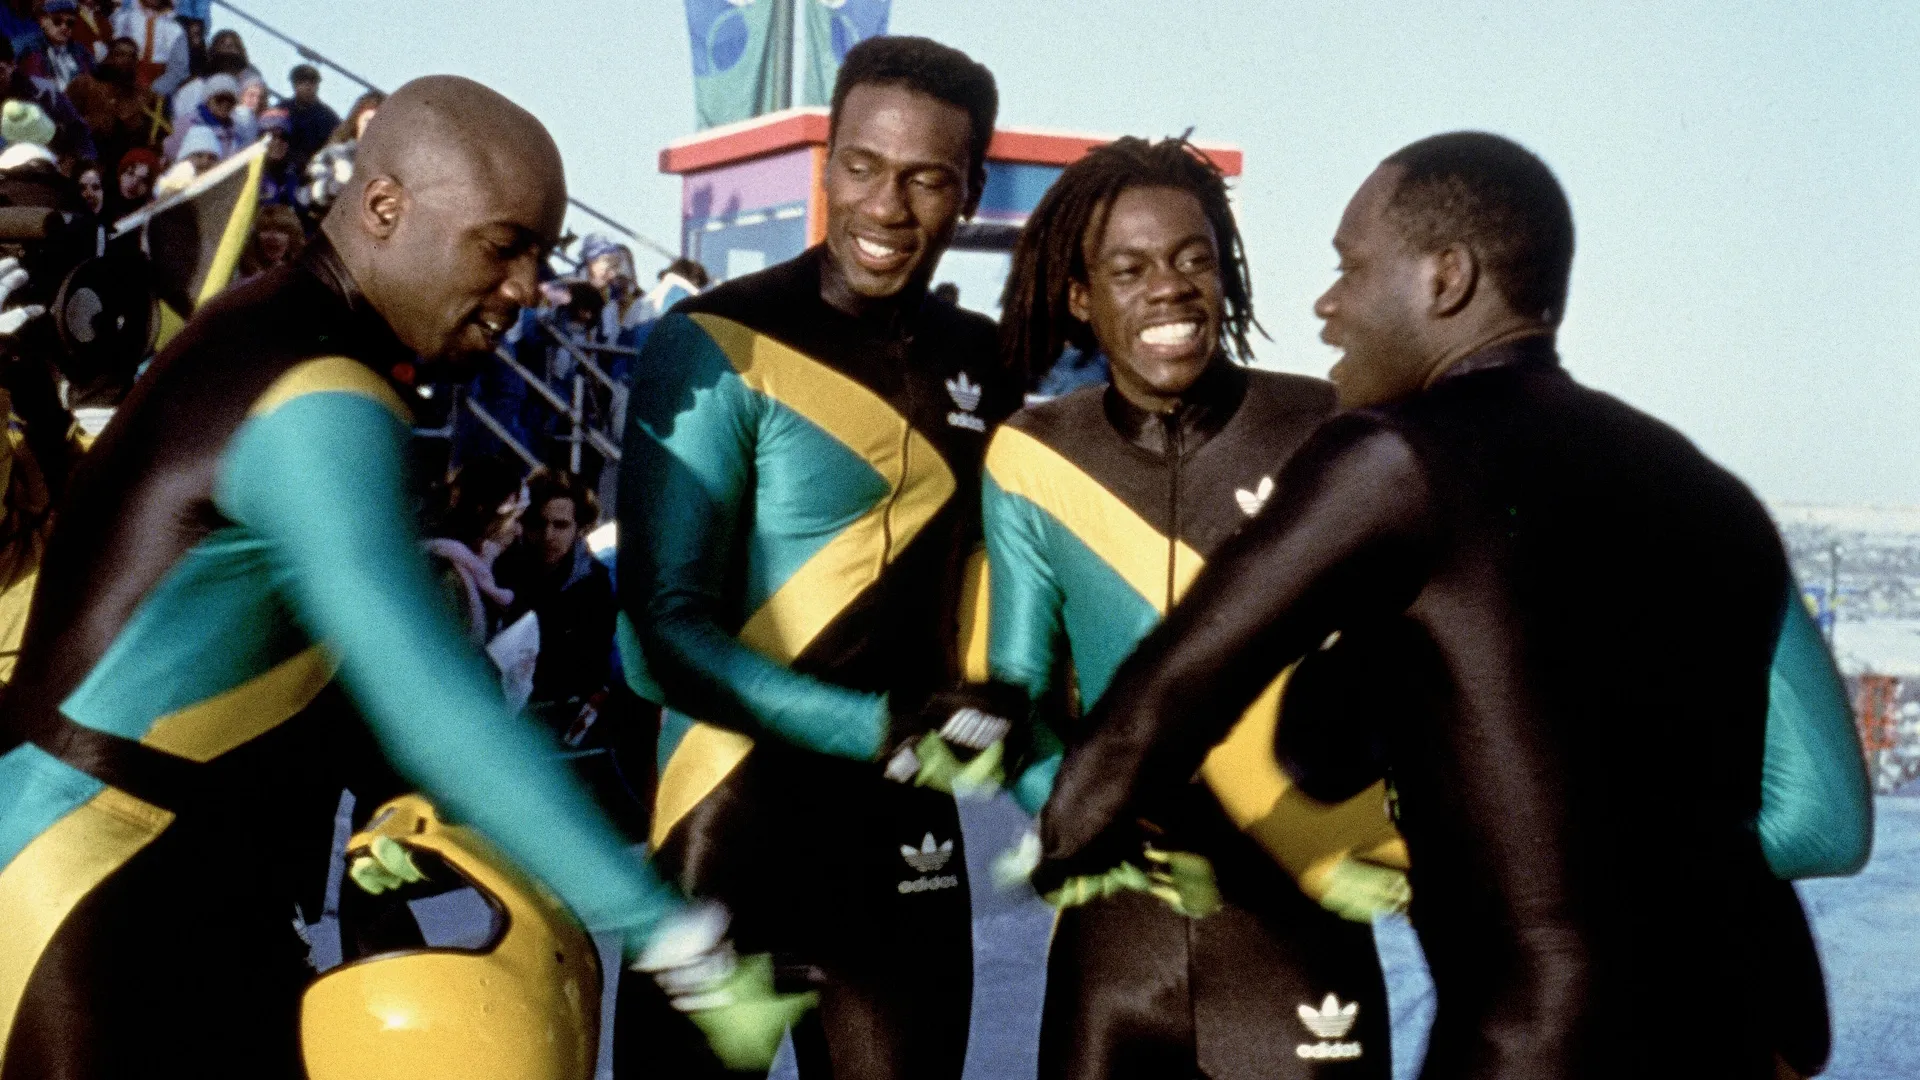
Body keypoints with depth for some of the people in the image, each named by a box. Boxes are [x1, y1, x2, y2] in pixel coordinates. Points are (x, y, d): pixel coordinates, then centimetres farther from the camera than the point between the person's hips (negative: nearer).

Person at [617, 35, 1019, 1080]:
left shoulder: (987, 364, 5)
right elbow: (665, 627, -13)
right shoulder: (717, 347, -10)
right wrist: (881, 731, -21)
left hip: (910, 838, 5)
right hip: (732, 836, -4)